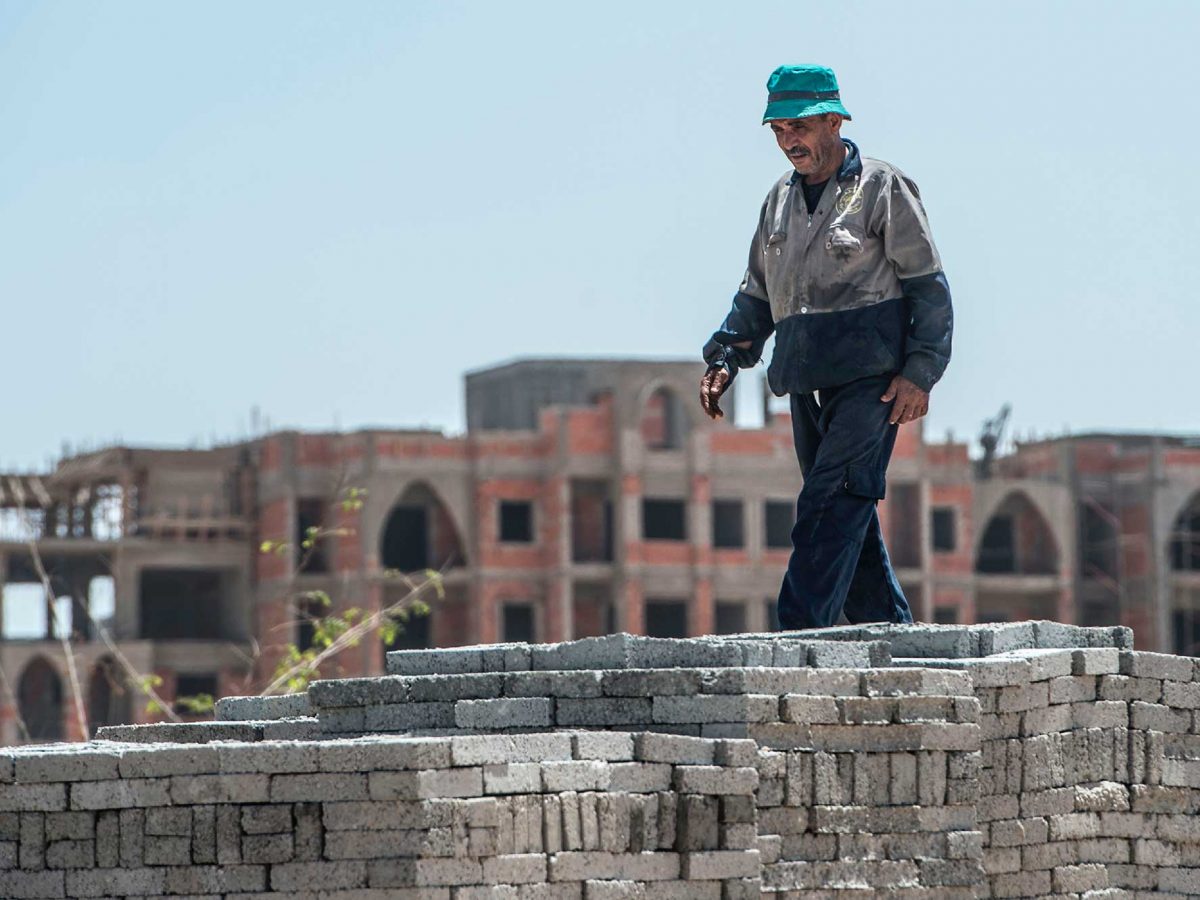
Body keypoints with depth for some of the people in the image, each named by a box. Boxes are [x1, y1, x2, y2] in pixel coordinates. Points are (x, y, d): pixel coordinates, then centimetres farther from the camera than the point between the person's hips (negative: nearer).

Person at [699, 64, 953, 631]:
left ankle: (799, 631, -23)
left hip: (870, 376, -7)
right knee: (849, 510, 7)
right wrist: (724, 358, 9)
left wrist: (919, 372, -11)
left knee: (832, 504, -16)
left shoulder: (882, 188, -1)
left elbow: (929, 286, -2)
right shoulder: (781, 199, 17)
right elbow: (758, 293, 24)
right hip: (807, 381, 7)